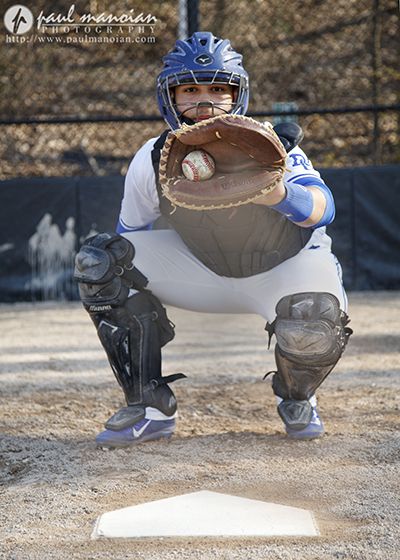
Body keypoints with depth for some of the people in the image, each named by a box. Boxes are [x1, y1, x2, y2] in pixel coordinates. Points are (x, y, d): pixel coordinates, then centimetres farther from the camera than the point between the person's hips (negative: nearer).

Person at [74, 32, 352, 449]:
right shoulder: (151, 161, -14)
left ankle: (296, 399, 5)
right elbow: (129, 238, 1)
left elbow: (323, 206, -44)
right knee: (99, 260, -16)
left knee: (312, 331, -36)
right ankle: (149, 407, -7)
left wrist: (279, 195, -67)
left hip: (284, 266, -3)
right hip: (202, 269, 4)